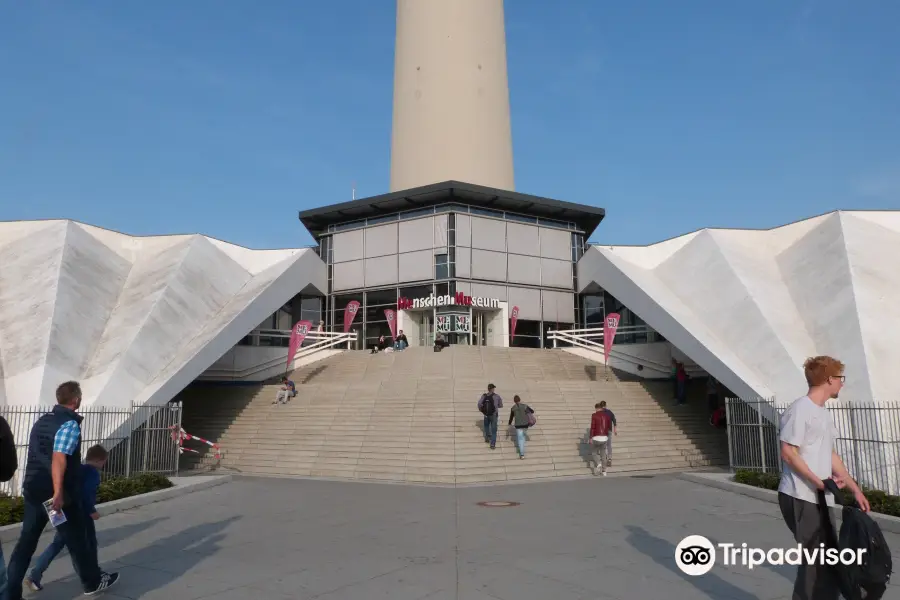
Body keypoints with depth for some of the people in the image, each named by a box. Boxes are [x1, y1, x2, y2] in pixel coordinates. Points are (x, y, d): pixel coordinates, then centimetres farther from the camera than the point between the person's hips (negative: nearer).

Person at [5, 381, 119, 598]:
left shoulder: (41, 421, 10)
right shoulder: (70, 424, -17)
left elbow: (38, 456, 18)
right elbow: (58, 459, -26)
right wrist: (58, 493, -27)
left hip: (33, 491, 7)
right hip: (59, 495, -7)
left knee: (26, 542, 12)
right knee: (77, 540, 8)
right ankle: (93, 582, 23)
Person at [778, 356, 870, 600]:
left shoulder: (823, 412, 15)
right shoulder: (800, 409, -15)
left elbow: (831, 455, 19)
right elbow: (788, 453, -18)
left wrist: (855, 488, 18)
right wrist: (817, 481, -19)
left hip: (820, 497, 9)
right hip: (800, 497, -9)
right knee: (816, 558, -4)